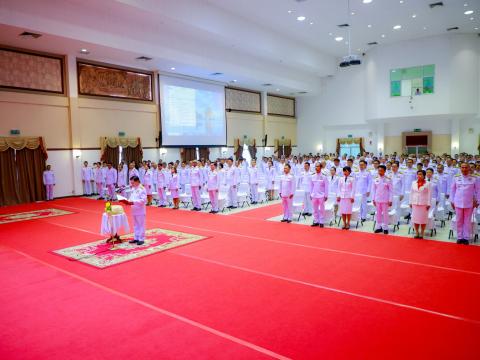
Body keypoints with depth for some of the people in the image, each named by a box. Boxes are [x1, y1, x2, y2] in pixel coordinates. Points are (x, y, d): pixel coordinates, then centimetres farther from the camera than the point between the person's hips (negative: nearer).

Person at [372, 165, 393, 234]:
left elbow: (391, 191, -5)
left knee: (385, 213, 4)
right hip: (377, 200, 3)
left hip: (385, 200, -3)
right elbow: (373, 190, 7)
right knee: (378, 213, 9)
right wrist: (373, 199, 4)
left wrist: (390, 200, -7)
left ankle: (385, 228, 12)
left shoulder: (388, 180, -7)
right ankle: (378, 227, 17)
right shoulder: (375, 179, 2)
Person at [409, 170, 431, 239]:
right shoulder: (413, 183, 7)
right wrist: (410, 202, 8)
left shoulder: (427, 184, -3)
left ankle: (422, 233, 11)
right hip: (415, 203, 3)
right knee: (415, 218, 4)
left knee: (423, 218, 0)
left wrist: (428, 204, -8)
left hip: (424, 204, -3)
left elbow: (429, 194, -4)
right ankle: (416, 233, 15)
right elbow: (411, 193, 11)